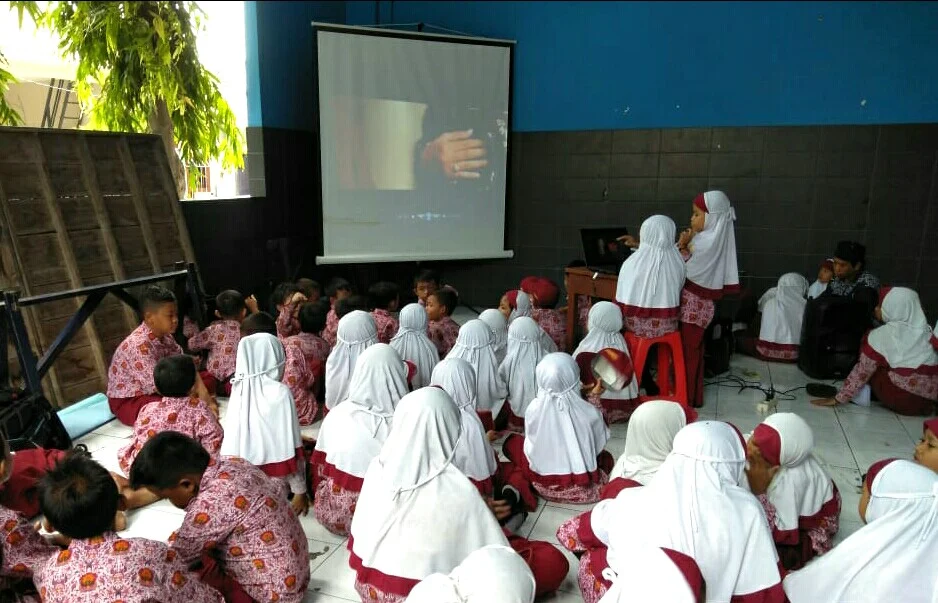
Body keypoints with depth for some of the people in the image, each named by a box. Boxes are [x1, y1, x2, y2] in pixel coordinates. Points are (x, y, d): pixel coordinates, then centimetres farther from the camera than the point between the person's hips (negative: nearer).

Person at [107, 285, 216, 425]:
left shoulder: (165, 335, -3)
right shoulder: (138, 345, -30)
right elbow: (156, 386, -33)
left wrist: (203, 393, -17)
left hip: (159, 390, 9)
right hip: (128, 400, -9)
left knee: (208, 377, 4)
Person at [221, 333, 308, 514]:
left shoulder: (238, 390, 1)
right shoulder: (280, 392, -12)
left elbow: (230, 442, 5)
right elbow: (289, 445, -11)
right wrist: (300, 490, -5)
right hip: (271, 481, -5)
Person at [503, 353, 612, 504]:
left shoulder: (533, 409, -20)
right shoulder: (590, 412, -21)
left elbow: (532, 442, -3)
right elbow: (600, 444, -2)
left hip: (544, 487, -1)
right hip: (584, 490, 1)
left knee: (511, 442, 19)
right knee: (607, 457, 32)